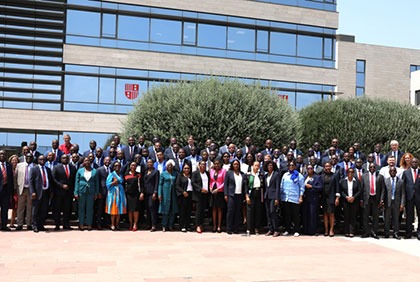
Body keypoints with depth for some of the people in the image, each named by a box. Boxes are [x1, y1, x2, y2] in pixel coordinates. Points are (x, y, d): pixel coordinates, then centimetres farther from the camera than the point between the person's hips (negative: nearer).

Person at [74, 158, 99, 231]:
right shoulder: (80, 171, 5)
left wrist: (96, 193, 3)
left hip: (91, 192, 0)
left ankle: (89, 224, 10)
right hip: (81, 191, 0)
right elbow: (77, 181, 3)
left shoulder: (94, 171, 6)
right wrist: (76, 193, -4)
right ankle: (81, 224, 11)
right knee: (81, 208, 4)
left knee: (90, 208, 3)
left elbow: (96, 183, 8)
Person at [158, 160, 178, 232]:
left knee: (173, 210, 3)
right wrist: (159, 194, -8)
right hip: (165, 193, -3)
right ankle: (164, 226, 3)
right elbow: (160, 184, 0)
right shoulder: (163, 174, 2)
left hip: (173, 194, 3)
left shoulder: (175, 174, 8)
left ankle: (170, 226, 11)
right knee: (165, 210, -2)